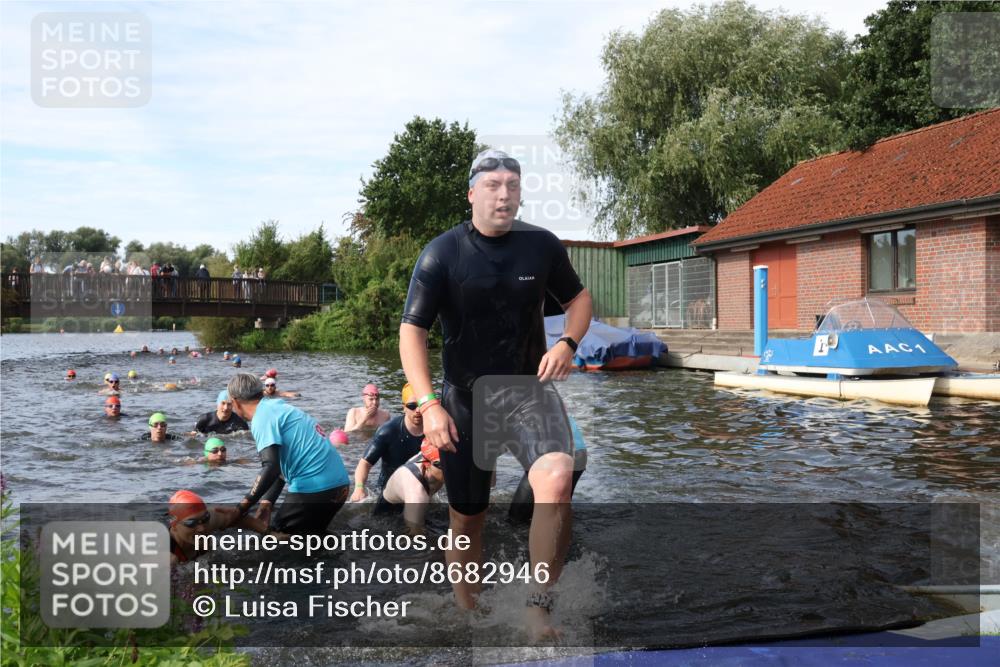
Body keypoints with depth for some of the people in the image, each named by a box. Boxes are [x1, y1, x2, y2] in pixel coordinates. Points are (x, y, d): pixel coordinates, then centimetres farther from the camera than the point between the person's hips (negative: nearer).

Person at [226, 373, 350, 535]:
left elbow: (271, 468, -22)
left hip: (314, 489, -9)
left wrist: (242, 507, -17)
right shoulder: (277, 408, 18)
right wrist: (266, 503, 10)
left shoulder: (262, 418, -10)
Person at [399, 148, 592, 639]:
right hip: (465, 397, 0)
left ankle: (539, 607, -14)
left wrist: (567, 343, -7)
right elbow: (411, 330, -9)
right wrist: (429, 404, -21)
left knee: (557, 480, -28)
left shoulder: (542, 245, -2)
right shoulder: (441, 254, -9)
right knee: (466, 519, 8)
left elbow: (578, 298, 13)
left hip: (529, 389, 1)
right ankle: (465, 608, 34)